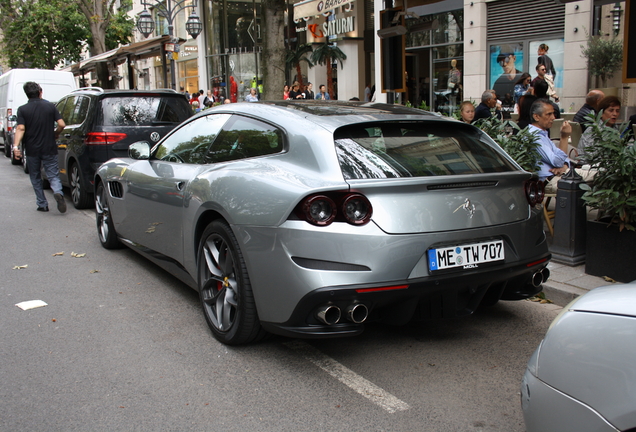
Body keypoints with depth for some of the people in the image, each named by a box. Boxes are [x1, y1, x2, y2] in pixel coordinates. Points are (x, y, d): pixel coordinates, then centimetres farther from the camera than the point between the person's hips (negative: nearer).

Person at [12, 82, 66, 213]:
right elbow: (62, 125, -4)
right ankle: (58, 192, -27)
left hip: (32, 149, 0)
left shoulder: (23, 109, -3)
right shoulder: (50, 106, 0)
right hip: (49, 148, 0)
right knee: (53, 175, 3)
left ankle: (42, 204, 16)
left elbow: (20, 129, -15)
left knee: (36, 178, 14)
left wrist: (15, 146, -18)